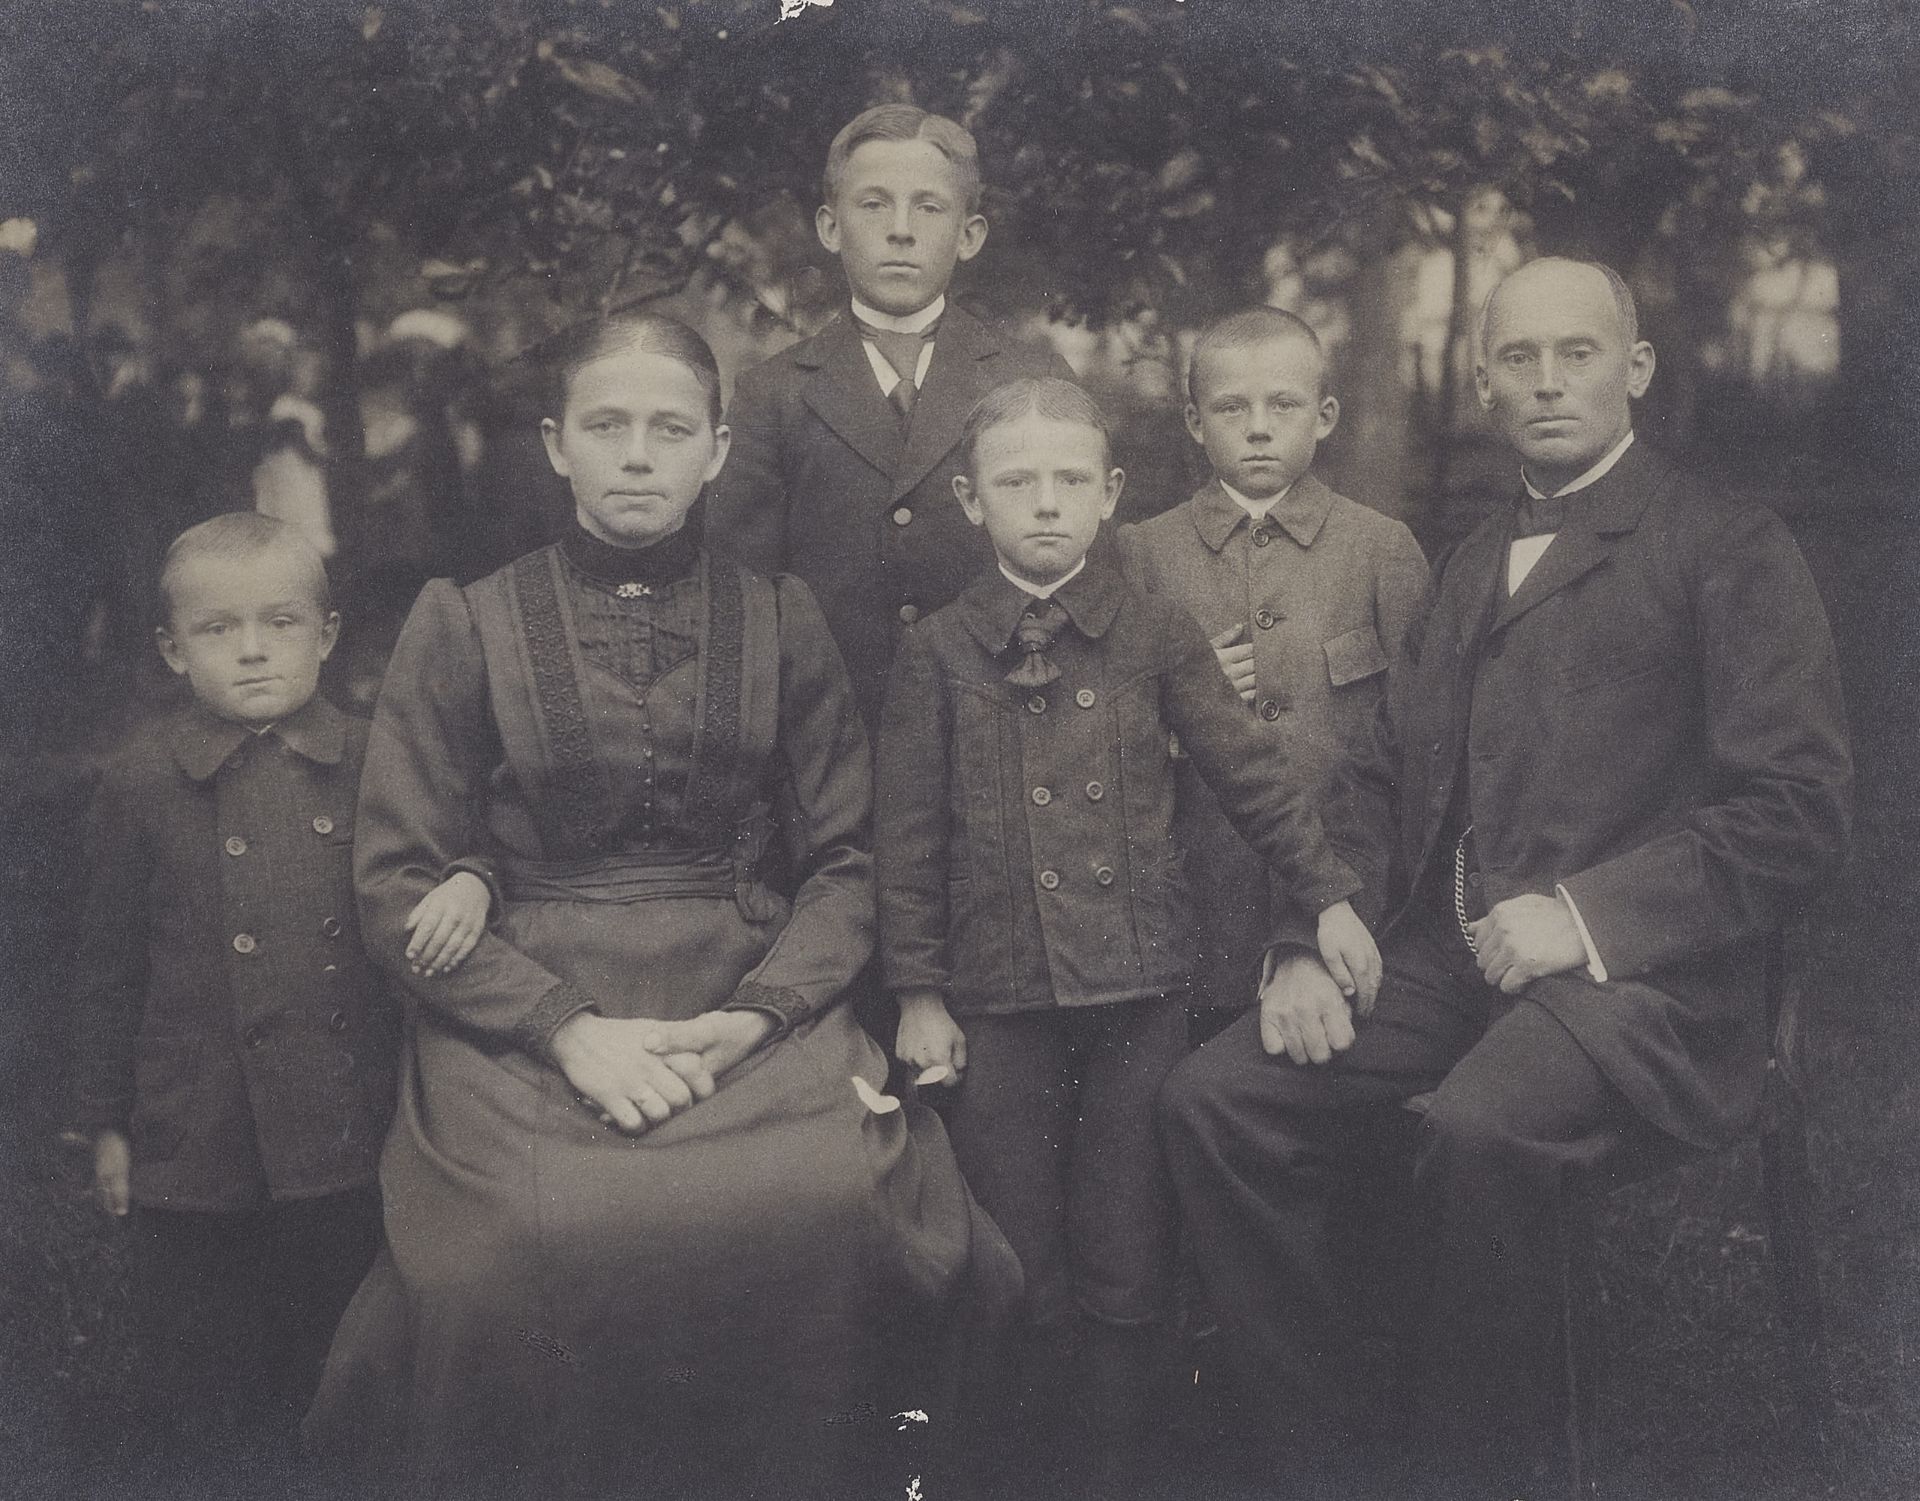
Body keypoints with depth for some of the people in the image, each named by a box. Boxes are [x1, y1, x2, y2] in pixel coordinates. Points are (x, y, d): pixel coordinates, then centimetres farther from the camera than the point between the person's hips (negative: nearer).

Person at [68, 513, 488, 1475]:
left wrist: (470, 882, -16)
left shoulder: (376, 765, -2)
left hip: (347, 1138, 1)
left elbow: (445, 849, 9)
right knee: (202, 1384, 12)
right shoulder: (138, 786, -2)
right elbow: (107, 969, 3)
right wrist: (105, 1124, 5)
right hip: (195, 1144, -1)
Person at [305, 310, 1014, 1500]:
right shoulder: (465, 624, 6)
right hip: (524, 1018, -1)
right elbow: (398, 880, 1)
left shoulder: (780, 619, 11)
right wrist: (567, 1029, -13)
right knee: (542, 1232, -29)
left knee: (835, 1195, -26)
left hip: (750, 1002, 2)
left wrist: (759, 1012, -10)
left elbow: (846, 856, 9)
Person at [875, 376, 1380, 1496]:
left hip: (1139, 988, 0)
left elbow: (1252, 769, 7)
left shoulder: (1156, 635, 2)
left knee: (1128, 1267, 8)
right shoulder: (939, 653, 1)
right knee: (1017, 1273, 9)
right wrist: (918, 991, 0)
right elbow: (910, 834, 2)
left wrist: (1330, 897, 6)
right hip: (998, 1000, 0)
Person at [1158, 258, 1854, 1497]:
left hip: (1631, 970, -6)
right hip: (1444, 960, 6)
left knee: (1484, 1128, -35)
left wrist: (1587, 916, -16)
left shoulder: (1731, 550, 2)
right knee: (1213, 1101, -13)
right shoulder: (1476, 561, 22)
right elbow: (1390, 777, 18)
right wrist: (1313, 943, 2)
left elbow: (1798, 812, -7)